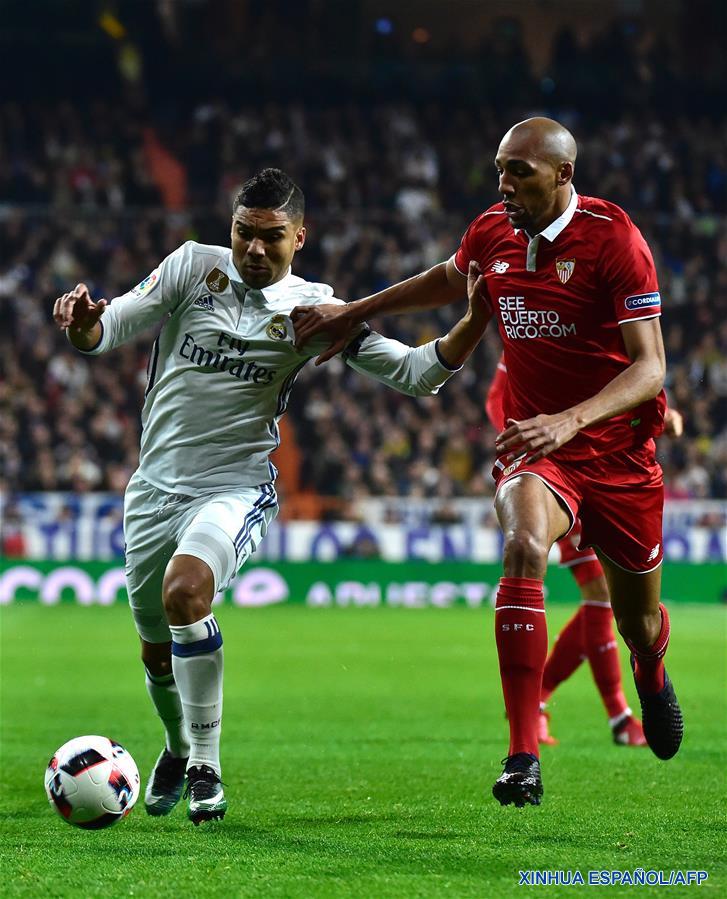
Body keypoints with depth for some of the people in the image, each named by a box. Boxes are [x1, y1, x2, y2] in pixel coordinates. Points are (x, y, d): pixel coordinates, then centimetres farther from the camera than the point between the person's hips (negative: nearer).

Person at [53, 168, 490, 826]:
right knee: (157, 651, 12)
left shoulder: (314, 310, -2)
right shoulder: (193, 266, 1)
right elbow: (105, 332, -2)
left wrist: (477, 320, -18)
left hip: (236, 488, -3)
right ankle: (177, 749, 45)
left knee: (186, 591, -32)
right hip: (156, 488, 3)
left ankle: (206, 765, -20)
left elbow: (413, 372, -2)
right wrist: (82, 320, -26)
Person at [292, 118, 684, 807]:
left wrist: (570, 420, -33)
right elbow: (446, 280, 25)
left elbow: (649, 367, -19)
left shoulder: (613, 238, -16)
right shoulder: (492, 232, 0)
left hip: (618, 448, -1)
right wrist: (355, 312, 23)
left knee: (638, 615, 12)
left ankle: (651, 671, 55)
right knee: (524, 548, -31)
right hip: (533, 444, 2)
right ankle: (523, 758, -34)